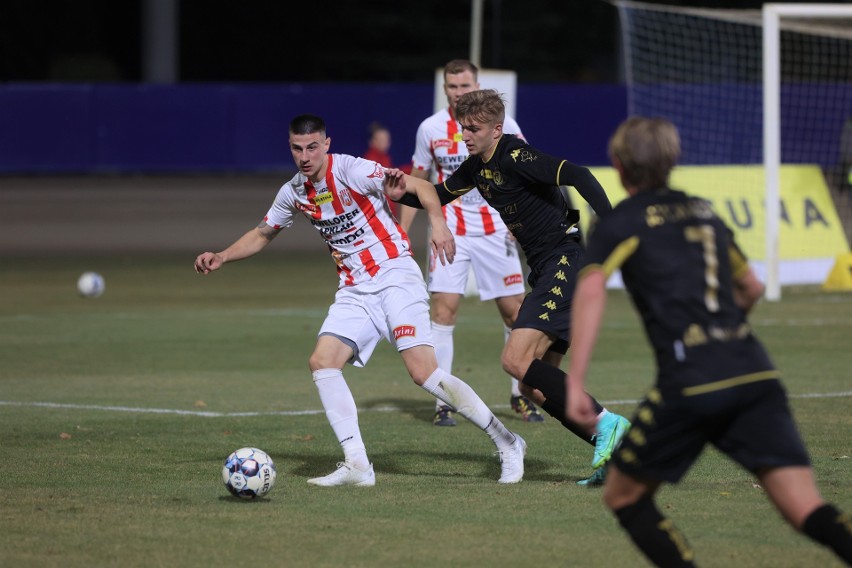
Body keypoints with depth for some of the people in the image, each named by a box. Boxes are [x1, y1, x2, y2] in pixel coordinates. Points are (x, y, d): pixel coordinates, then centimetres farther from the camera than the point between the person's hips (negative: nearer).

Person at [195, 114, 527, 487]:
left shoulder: (350, 171, -13)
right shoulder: (294, 193, 8)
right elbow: (262, 235, 25)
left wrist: (438, 222, -38)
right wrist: (222, 257, 11)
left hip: (395, 277, -7)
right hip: (355, 292, 7)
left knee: (424, 373, -17)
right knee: (321, 362, -13)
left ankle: (505, 442, -4)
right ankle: (357, 466, -13)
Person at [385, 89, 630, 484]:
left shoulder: (514, 157, -15)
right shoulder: (476, 166, 13)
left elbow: (578, 176, -24)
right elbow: (438, 195, 27)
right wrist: (404, 192, 5)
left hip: (568, 260, -10)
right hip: (546, 270, 10)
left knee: (517, 360, -20)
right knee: (535, 384, 6)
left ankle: (605, 424, -18)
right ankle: (612, 451, 5)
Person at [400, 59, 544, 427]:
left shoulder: (502, 126, -4)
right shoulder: (430, 129, -1)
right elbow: (416, 182, 9)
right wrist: (401, 232, 5)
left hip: (495, 231, 0)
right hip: (449, 231, 0)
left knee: (514, 311, 2)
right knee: (443, 308, -13)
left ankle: (520, 395, 20)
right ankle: (443, 403, -8)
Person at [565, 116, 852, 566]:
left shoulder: (618, 224, 8)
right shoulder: (703, 213, 25)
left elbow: (591, 291, -10)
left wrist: (575, 382, -15)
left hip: (690, 383, -5)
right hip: (755, 372, 5)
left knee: (623, 495, 15)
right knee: (807, 511, -5)